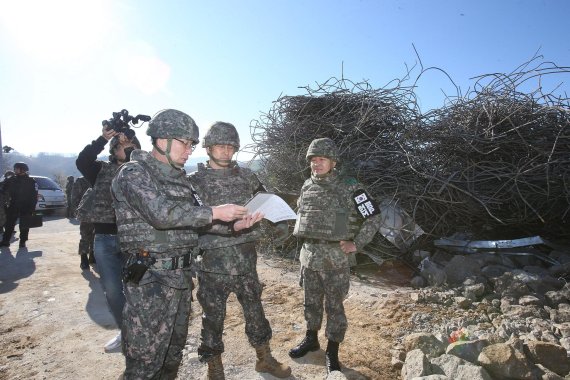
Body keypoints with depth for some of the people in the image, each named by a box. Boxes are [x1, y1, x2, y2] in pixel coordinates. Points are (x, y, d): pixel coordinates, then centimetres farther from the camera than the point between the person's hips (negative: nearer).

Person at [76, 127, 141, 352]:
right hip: (104, 240, 3)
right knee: (112, 291, 9)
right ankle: (125, 331, 29)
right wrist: (102, 138, -18)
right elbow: (82, 162, -11)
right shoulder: (102, 170, 8)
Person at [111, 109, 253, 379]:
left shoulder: (179, 178, 13)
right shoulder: (134, 173, -11)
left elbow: (195, 217, 12)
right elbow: (162, 213, -26)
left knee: (173, 353, 20)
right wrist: (214, 213, -22)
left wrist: (232, 225, -3)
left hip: (181, 275, 8)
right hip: (150, 278, -7)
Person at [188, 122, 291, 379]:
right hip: (213, 263, -3)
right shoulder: (195, 181, -5)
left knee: (255, 310, 17)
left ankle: (265, 359, 38)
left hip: (246, 260, 4)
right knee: (213, 317, 11)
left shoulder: (246, 176, 6)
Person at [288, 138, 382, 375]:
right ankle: (311, 339, 39)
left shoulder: (349, 188, -11)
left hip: (334, 256, -5)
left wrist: (356, 244, -10)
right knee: (311, 301, 18)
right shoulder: (307, 187, 5)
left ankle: (332, 351, 25)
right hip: (308, 253, 5)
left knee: (334, 305, 7)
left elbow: (374, 219, -7)